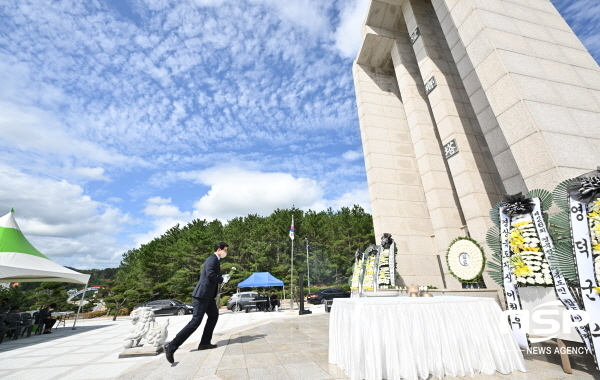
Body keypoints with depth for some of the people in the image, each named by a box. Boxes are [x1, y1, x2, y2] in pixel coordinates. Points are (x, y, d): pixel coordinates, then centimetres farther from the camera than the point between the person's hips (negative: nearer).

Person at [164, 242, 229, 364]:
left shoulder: (214, 260, 15)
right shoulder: (212, 259, -16)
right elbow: (210, 274, -30)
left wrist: (222, 277, 8)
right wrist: (222, 279, -17)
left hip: (207, 294, 11)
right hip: (202, 294, -11)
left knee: (214, 315, 17)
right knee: (195, 321, -8)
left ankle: (205, 343, 24)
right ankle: (171, 346, -1)